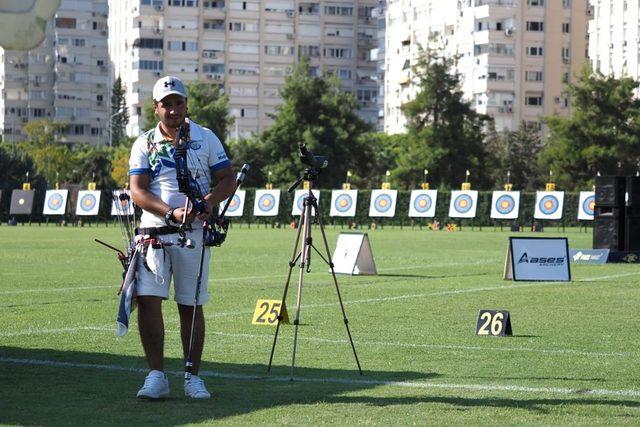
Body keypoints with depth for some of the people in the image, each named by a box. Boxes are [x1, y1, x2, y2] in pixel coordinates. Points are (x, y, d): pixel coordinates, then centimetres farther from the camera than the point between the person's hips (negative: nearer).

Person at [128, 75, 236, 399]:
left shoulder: (205, 138, 7)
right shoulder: (144, 144, 6)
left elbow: (228, 180, 5)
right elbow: (137, 191, -4)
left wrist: (211, 200, -16)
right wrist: (171, 212, -19)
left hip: (193, 233, 0)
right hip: (154, 231, 0)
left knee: (191, 306, 4)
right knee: (147, 299, -10)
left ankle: (193, 377, 12)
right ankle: (156, 376, -3)